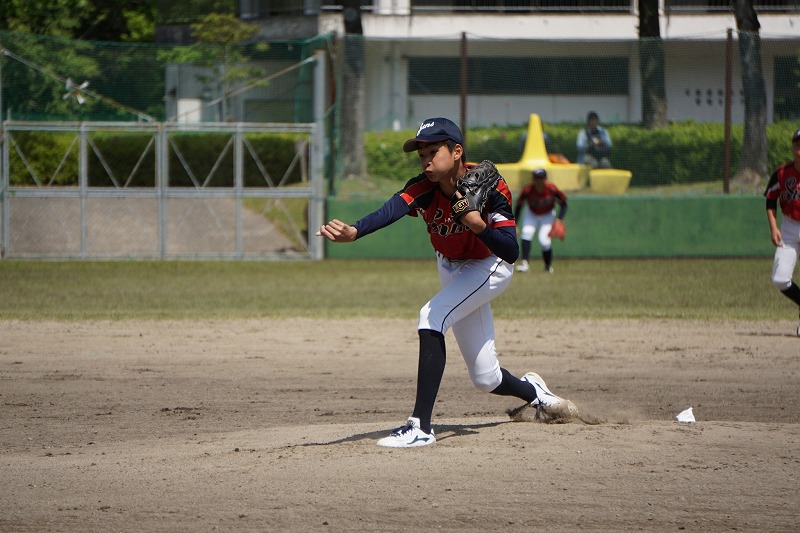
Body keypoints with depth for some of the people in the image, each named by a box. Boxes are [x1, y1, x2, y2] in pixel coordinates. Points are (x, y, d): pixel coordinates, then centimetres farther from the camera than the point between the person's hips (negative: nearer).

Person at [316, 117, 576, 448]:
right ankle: (533, 391, 46)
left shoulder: (490, 187, -29)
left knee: (432, 316, -31)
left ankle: (421, 427, -32)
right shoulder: (423, 188, -23)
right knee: (485, 378, 10)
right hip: (451, 269, 5)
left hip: (489, 268, -5)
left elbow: (511, 253, -31)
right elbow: (390, 211, -45)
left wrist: (480, 226, -49)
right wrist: (353, 232, -66)